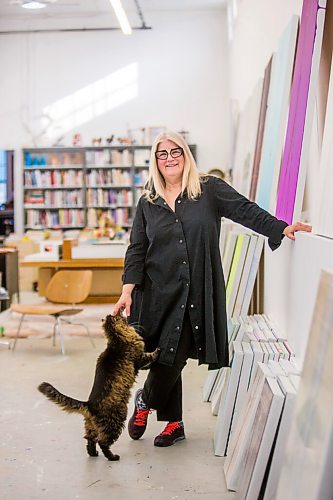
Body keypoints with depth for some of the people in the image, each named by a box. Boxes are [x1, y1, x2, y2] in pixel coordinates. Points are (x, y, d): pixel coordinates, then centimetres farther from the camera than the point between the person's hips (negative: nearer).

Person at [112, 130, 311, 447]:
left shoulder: (210, 190, 3)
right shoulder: (148, 203, 9)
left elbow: (246, 210, 0)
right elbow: (137, 249, 7)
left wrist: (282, 228, -13)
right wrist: (127, 290, -3)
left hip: (197, 293, -2)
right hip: (160, 293, 2)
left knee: (173, 358, -4)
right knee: (167, 359, 5)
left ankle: (145, 401, 24)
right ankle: (174, 423, 24)